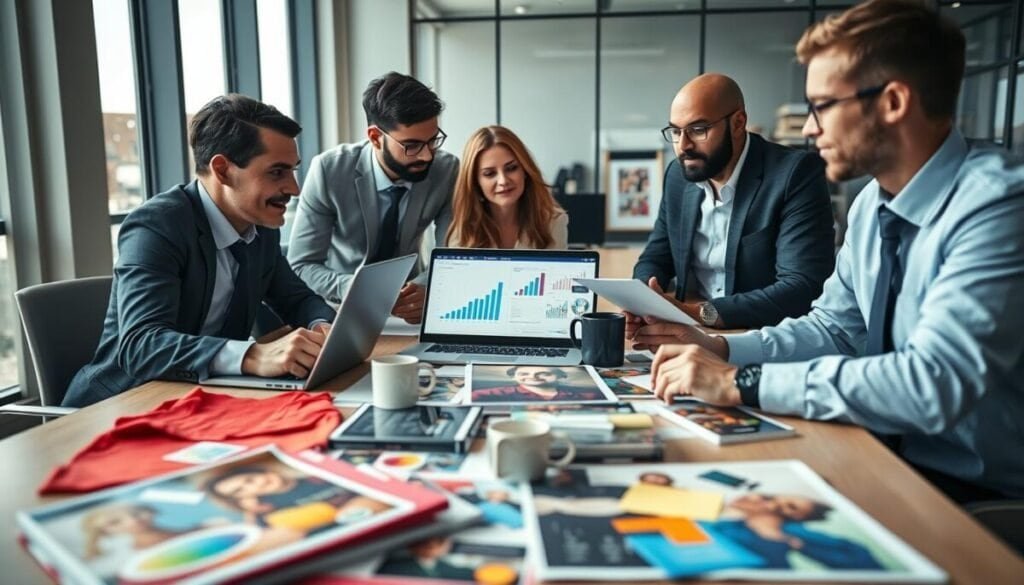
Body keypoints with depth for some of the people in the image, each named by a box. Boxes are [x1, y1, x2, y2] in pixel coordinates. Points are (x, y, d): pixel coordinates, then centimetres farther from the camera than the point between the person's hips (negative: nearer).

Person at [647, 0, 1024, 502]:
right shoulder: (872, 203, 2)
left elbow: (936, 382, -32)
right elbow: (834, 327, 9)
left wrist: (742, 382, -29)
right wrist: (721, 348, -6)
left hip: (979, 493, -6)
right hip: (891, 453, 6)